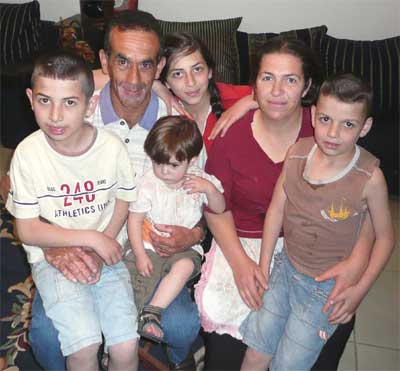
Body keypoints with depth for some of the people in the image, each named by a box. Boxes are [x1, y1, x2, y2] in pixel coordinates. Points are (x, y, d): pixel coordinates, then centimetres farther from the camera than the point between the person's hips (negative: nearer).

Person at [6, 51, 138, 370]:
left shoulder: (112, 147, -10)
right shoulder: (28, 153, -12)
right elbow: (28, 230, -7)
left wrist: (104, 244, -8)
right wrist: (91, 239, -15)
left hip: (106, 254, 1)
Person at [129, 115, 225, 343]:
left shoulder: (199, 179, 0)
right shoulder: (148, 183, -5)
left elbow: (220, 209, 5)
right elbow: (135, 219, -3)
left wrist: (209, 188, -16)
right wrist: (140, 255, -11)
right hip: (150, 246, 0)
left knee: (185, 266, -32)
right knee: (141, 284, -20)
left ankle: (152, 312, -26)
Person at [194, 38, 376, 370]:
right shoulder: (231, 134, -8)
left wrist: (358, 261, -20)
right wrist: (239, 261, -14)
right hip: (244, 241, 0)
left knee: (339, 315, -18)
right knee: (219, 309, -21)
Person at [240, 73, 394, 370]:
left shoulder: (369, 176, -21)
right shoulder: (297, 152, -11)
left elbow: (385, 237, -9)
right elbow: (276, 209, -2)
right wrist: (262, 267, 0)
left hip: (327, 287, -3)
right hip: (286, 267, 3)